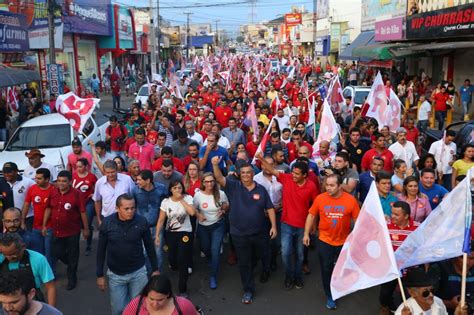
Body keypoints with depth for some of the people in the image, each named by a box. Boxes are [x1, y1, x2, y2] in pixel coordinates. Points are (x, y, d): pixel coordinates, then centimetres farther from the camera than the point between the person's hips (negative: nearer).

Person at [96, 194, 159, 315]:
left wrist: (155, 269, 3)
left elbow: (149, 246, -2)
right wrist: (100, 275, 0)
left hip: (138, 272, 0)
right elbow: (101, 250, -3)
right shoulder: (107, 223, -13)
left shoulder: (142, 221, -14)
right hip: (115, 274, 0)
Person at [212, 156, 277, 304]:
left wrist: (273, 226, -5)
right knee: (244, 263, 7)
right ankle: (248, 290, 21)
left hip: (259, 232, 1)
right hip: (239, 234, -1)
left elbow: (269, 208, 1)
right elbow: (219, 178, -21)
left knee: (259, 257, 21)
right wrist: (215, 165, -39)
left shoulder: (261, 189, -2)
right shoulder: (234, 186, -6)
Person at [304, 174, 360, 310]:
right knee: (326, 269, 8)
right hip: (325, 241, 0)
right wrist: (306, 234, 0)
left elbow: (358, 219, -7)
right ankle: (330, 296, 28)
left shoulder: (351, 200, -16)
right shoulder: (320, 198, -15)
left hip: (344, 241, 1)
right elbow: (311, 215, -2)